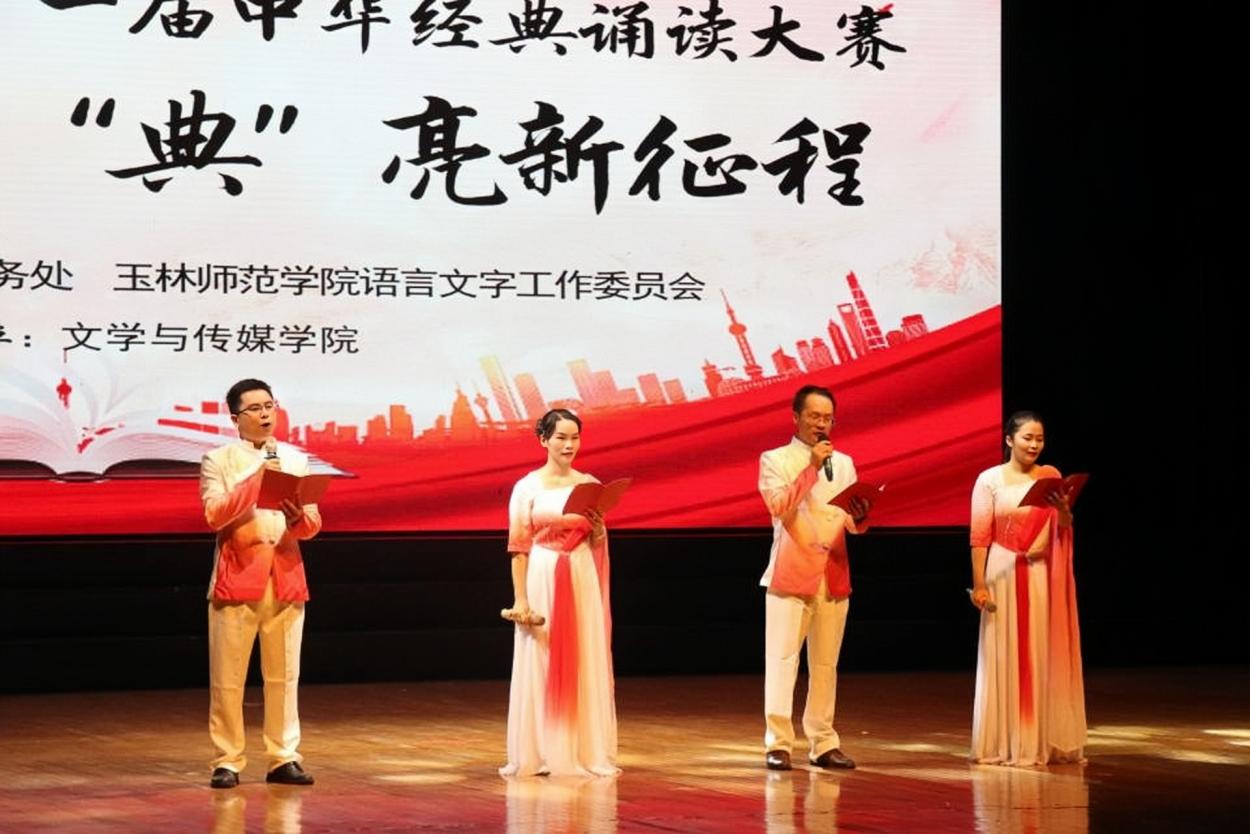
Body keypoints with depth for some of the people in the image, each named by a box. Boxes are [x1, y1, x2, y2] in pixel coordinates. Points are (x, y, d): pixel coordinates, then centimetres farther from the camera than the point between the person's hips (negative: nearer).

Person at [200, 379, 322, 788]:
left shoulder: (295, 459, 13)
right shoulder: (218, 460, 2)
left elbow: (313, 523, 8)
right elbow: (214, 515, -12)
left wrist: (298, 519, -15)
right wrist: (256, 477, -17)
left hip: (286, 574, 3)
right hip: (237, 574, -3)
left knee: (284, 674, 4)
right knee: (228, 676, -2)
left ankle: (284, 759, 9)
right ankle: (228, 761, 4)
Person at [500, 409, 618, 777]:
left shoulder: (589, 485, 8)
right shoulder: (527, 487, -3)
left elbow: (598, 542, 12)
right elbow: (518, 547, -4)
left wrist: (596, 525, -10)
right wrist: (520, 599, -10)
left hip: (582, 581, 3)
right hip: (542, 579, -3)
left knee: (584, 666, 5)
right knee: (539, 667, 0)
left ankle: (585, 751, 11)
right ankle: (539, 753, 7)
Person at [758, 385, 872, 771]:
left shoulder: (844, 463, 15)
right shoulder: (774, 460, 3)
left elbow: (854, 525, 9)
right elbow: (780, 506, -14)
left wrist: (861, 514, -14)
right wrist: (812, 467, -16)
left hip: (833, 575, 4)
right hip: (790, 574, -4)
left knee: (826, 663, 5)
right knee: (781, 659, -8)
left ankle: (823, 743, 9)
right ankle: (777, 744, -7)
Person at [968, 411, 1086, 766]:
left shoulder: (1050, 476, 7)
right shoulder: (989, 480, -3)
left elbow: (1064, 528, 4)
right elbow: (980, 536, -5)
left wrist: (1062, 507, -17)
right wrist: (978, 583, -10)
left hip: (1042, 575, 3)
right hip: (1005, 573, -3)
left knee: (1043, 655, 6)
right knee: (1004, 656, 0)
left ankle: (1042, 740, 14)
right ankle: (1002, 743, 6)